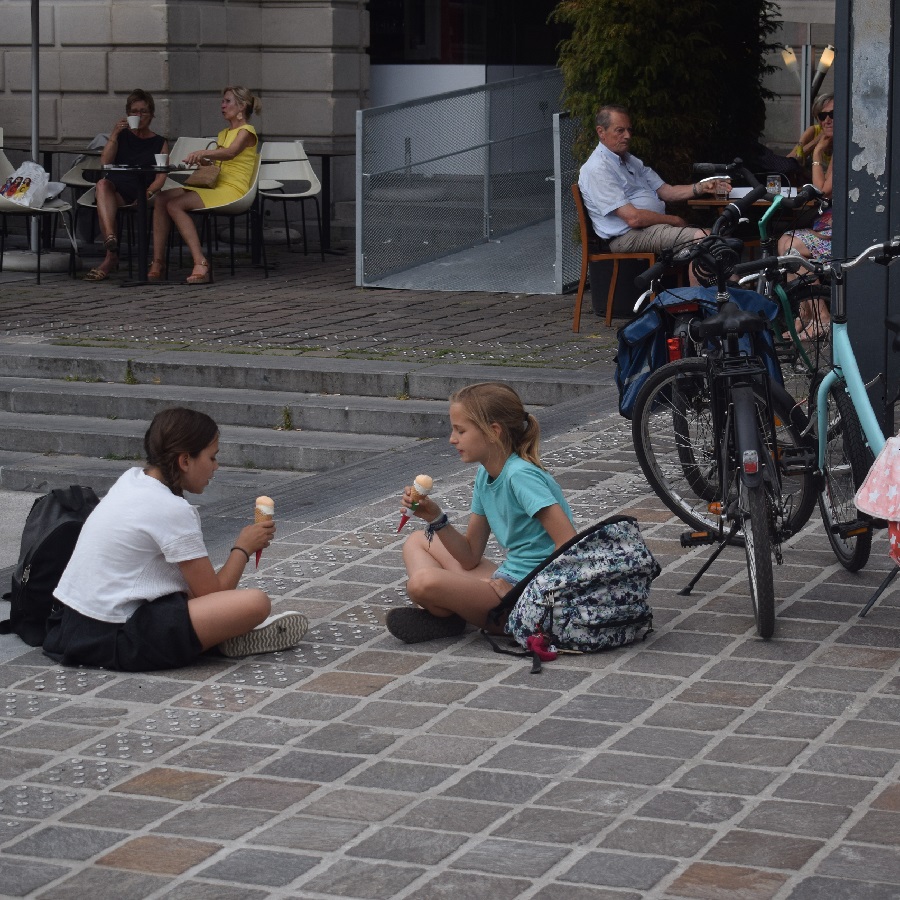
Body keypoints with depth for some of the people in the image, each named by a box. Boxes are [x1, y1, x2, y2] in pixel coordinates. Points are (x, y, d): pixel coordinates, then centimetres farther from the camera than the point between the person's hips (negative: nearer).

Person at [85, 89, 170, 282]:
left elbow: (161, 176, 5)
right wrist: (114, 135, -3)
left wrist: (148, 192, -14)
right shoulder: (121, 136, 22)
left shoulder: (160, 143, 18)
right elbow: (104, 163, 5)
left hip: (138, 193, -1)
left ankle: (110, 257, -38)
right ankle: (111, 241, -55)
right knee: (102, 184, -35)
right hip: (114, 188, 1)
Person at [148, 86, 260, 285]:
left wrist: (203, 153, -40)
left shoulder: (246, 132, -2)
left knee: (175, 205, -27)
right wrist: (202, 161, -1)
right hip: (214, 186, 8)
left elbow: (230, 153, -23)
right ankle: (157, 263, -21)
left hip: (232, 190, -8)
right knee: (161, 199, -12)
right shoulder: (223, 134, 26)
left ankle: (200, 263, -35)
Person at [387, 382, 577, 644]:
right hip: (507, 578, 10)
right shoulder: (485, 474, 9)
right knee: (417, 541, 19)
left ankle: (445, 617, 4)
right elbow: (471, 557, 11)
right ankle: (430, 613, -6)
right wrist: (436, 518, -3)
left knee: (424, 582, -29)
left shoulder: (520, 475, -19)